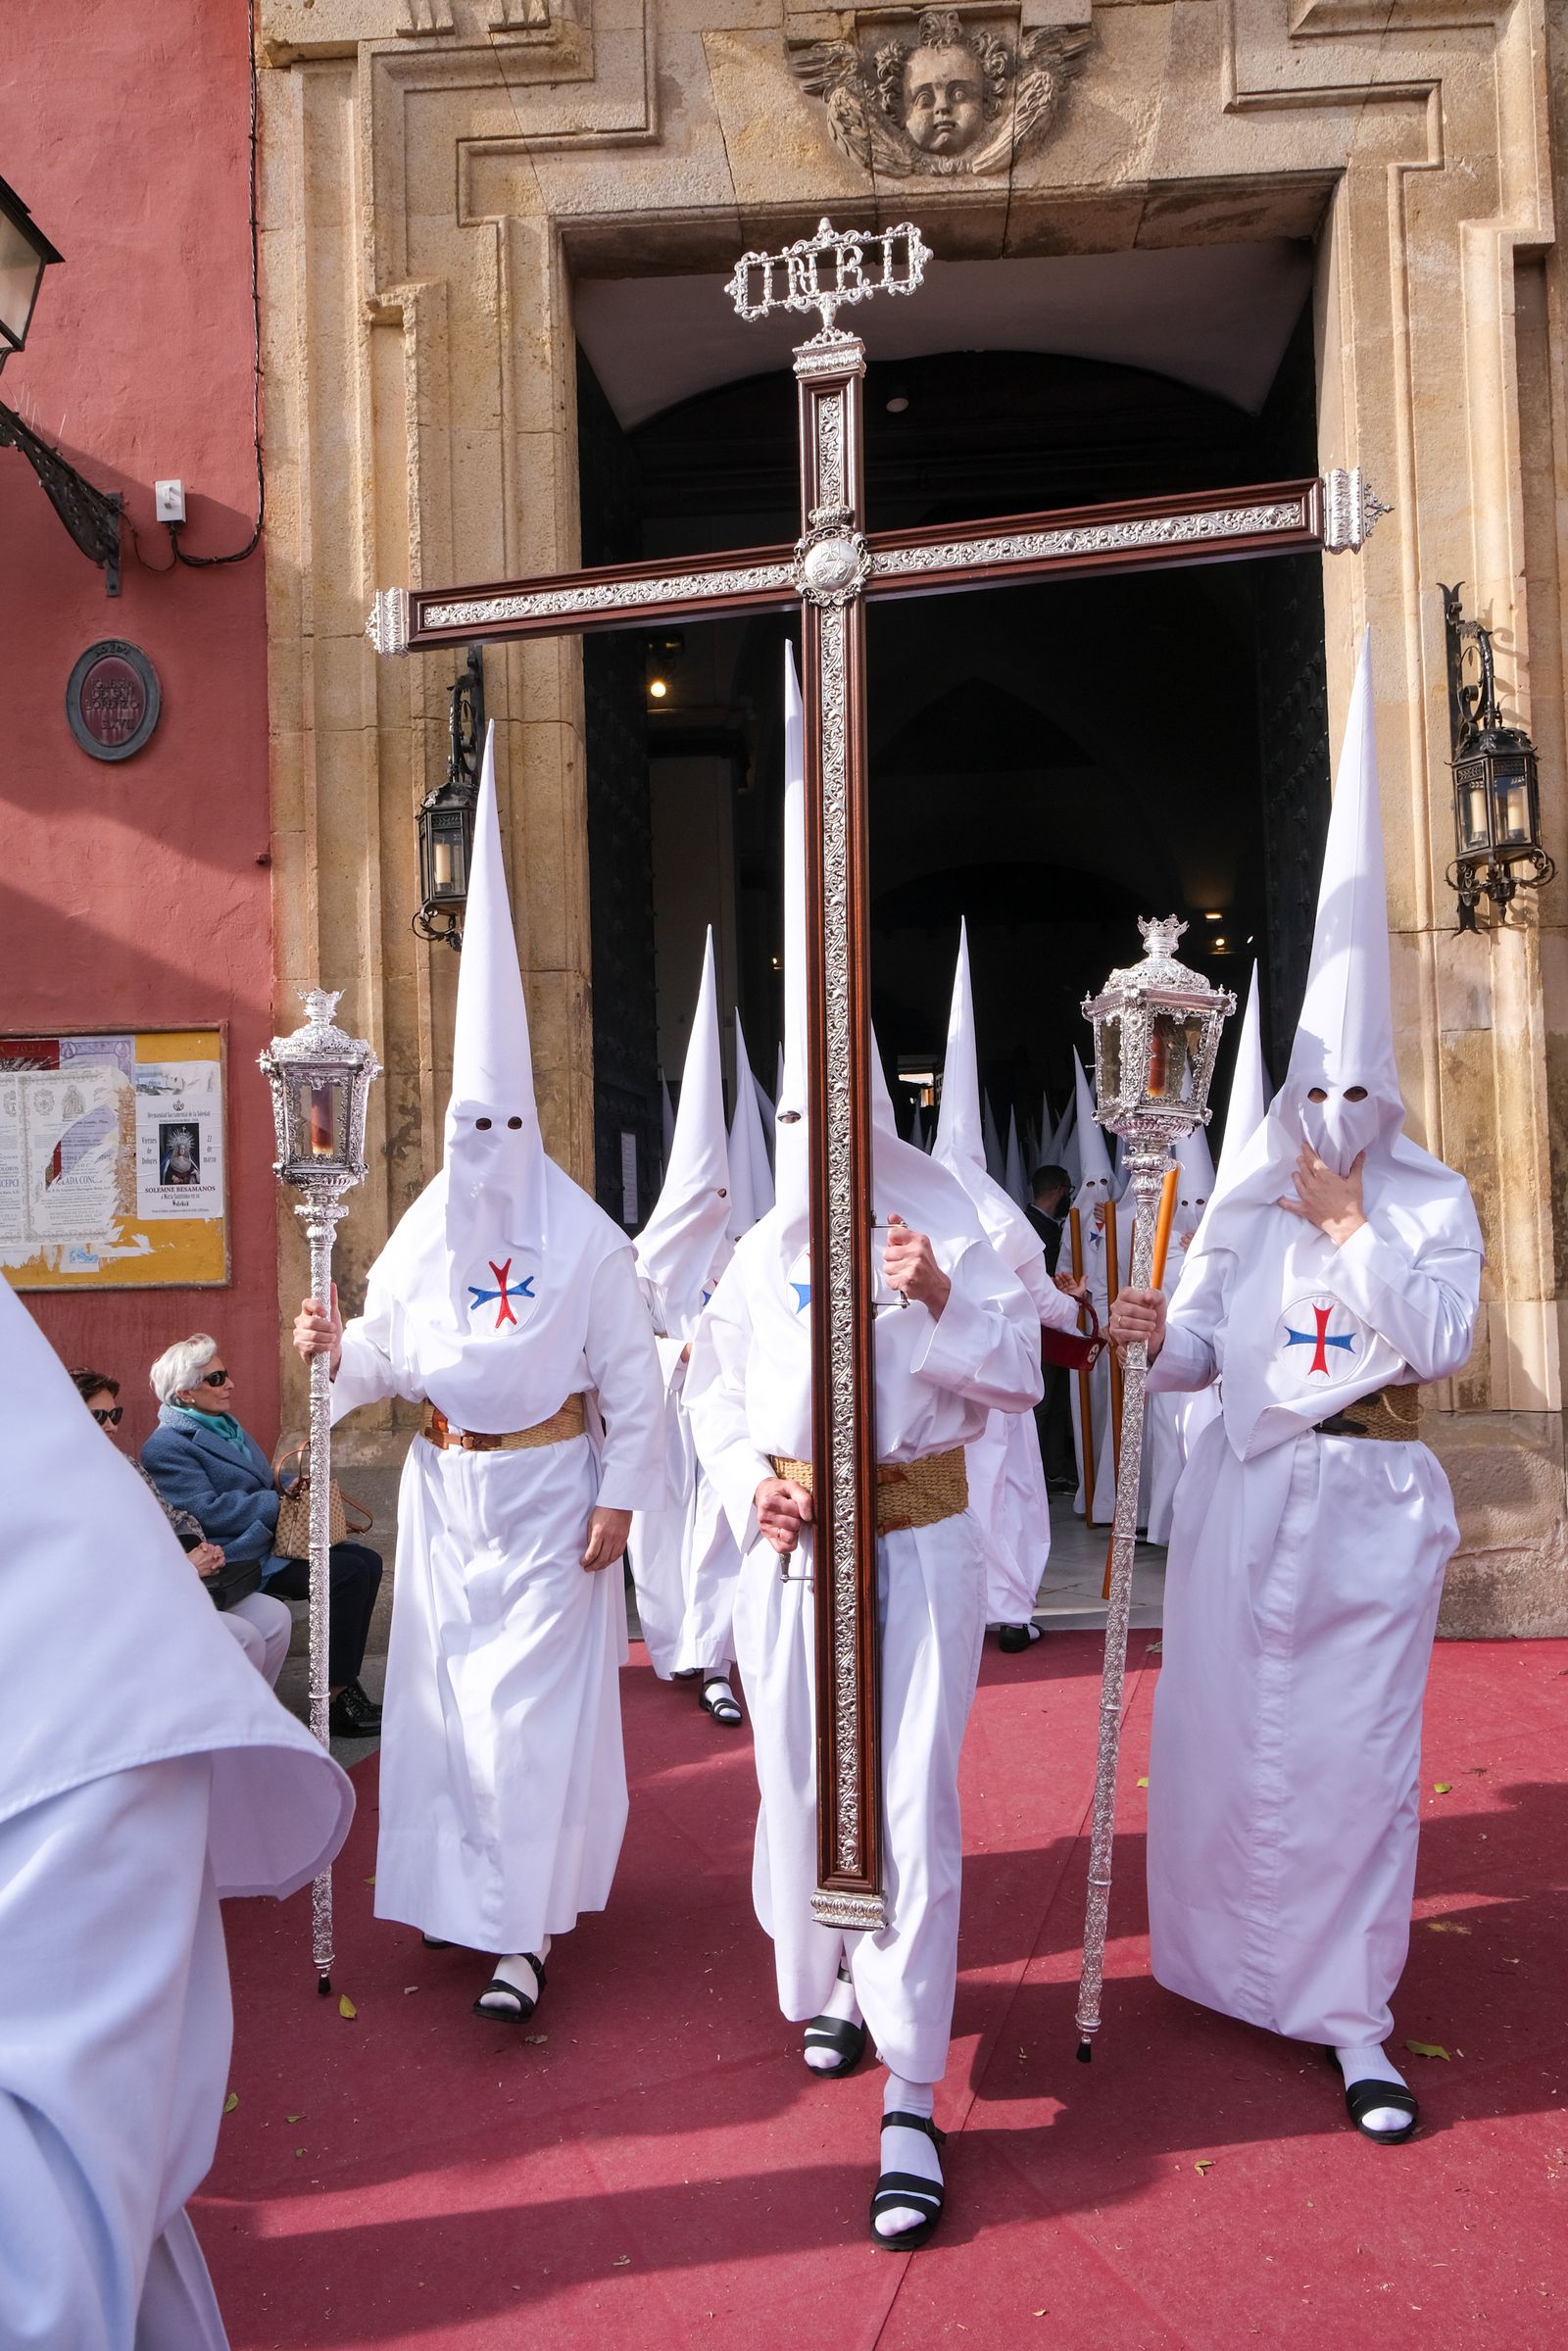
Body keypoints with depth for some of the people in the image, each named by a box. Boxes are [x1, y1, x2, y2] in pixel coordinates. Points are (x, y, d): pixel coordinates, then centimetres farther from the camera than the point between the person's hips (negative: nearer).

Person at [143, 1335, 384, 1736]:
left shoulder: (225, 1425, 19)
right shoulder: (167, 1446, -11)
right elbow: (206, 1511, -20)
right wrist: (279, 1503, -18)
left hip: (270, 1538, 10)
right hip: (238, 1559, -10)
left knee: (367, 1562, -6)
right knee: (348, 1573, -24)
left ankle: (344, 1678, 0)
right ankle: (336, 1701, -16)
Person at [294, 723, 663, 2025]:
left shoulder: (590, 1245, -9)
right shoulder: (423, 1237, 4)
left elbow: (632, 1381, -8)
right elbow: (393, 1353, 5)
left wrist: (618, 1497, -10)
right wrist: (337, 1344, -15)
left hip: (549, 1491, -5)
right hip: (447, 1489, 5)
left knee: (534, 1703, -5)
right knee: (451, 1694, 10)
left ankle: (528, 1932, 2)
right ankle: (478, 1890, 27)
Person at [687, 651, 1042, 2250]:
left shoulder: (947, 1229, -1)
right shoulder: (758, 1257, 5)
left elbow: (1019, 1377, -2)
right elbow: (711, 1399, 8)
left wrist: (944, 1305, -18)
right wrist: (750, 1484, -9)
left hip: (921, 1544, -2)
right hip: (791, 1551, 3)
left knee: (915, 1801, -4)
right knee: (799, 1787, 12)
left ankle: (909, 2098, 4)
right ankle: (823, 1983, 40)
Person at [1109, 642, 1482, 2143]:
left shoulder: (1433, 1202, 0)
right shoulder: (1247, 1204, 4)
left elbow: (1440, 1343, -11)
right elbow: (1200, 1349, 2)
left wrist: (1356, 1230, -15)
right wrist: (1157, 1341, -20)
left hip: (1369, 1506, -1)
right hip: (1243, 1494, 2)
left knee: (1363, 1750, 2)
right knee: (1222, 1728, 9)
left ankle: (1352, 2016, 14)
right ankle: (1226, 1959, 32)